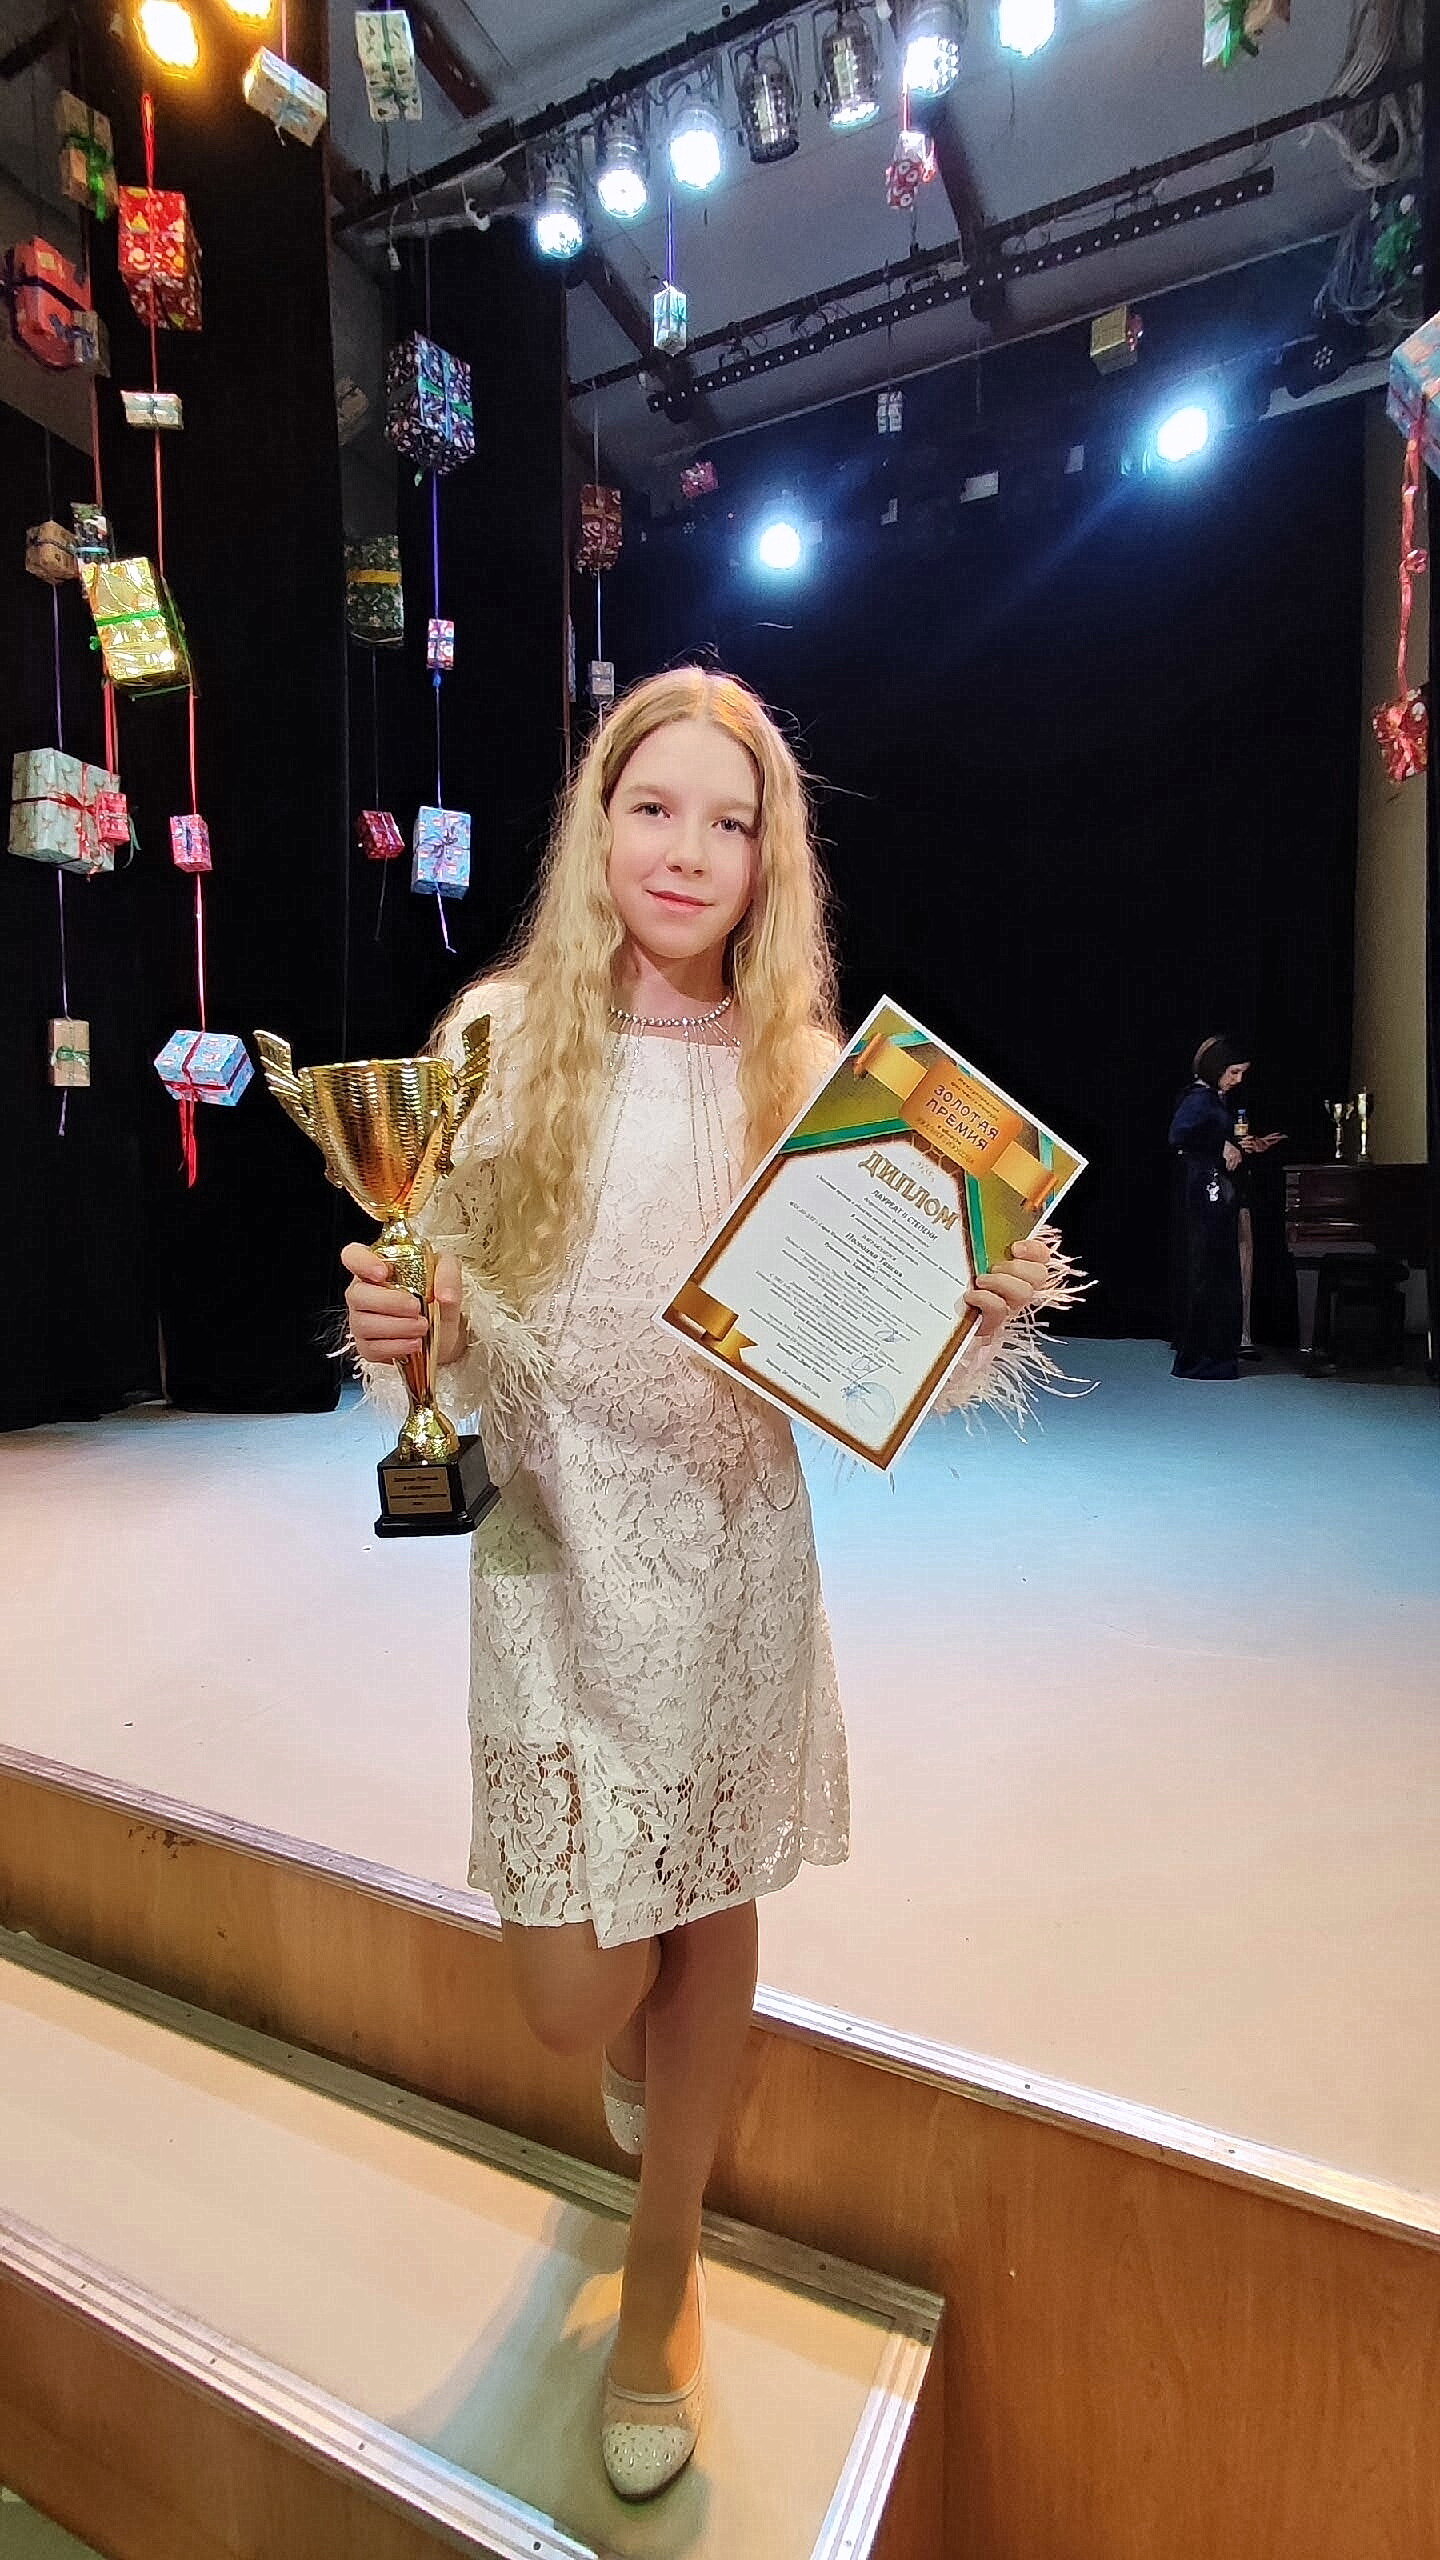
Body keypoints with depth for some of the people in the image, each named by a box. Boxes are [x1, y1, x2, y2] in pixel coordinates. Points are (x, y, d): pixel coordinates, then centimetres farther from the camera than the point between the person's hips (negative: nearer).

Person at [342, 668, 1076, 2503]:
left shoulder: (809, 1073, 0)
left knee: (713, 1936, 16)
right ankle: (643, 2027, 49)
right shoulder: (506, 1041, -4)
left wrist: (993, 1309, -15)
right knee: (575, 1995, 6)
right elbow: (453, 1325, -2)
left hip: (740, 1545, 2)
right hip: (561, 1544, -1)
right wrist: (400, 1324, -23)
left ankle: (661, 2279, 47)